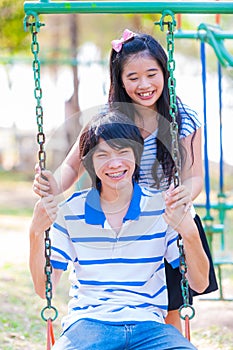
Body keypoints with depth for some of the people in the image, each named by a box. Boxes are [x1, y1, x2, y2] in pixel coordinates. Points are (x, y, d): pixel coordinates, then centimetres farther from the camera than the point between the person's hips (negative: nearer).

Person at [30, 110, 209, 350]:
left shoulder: (163, 208, 5)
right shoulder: (71, 211, 7)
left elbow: (199, 284, 4)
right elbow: (44, 288, 8)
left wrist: (189, 233, -14)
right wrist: (36, 233, -7)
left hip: (148, 324, 0)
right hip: (87, 322, 0)